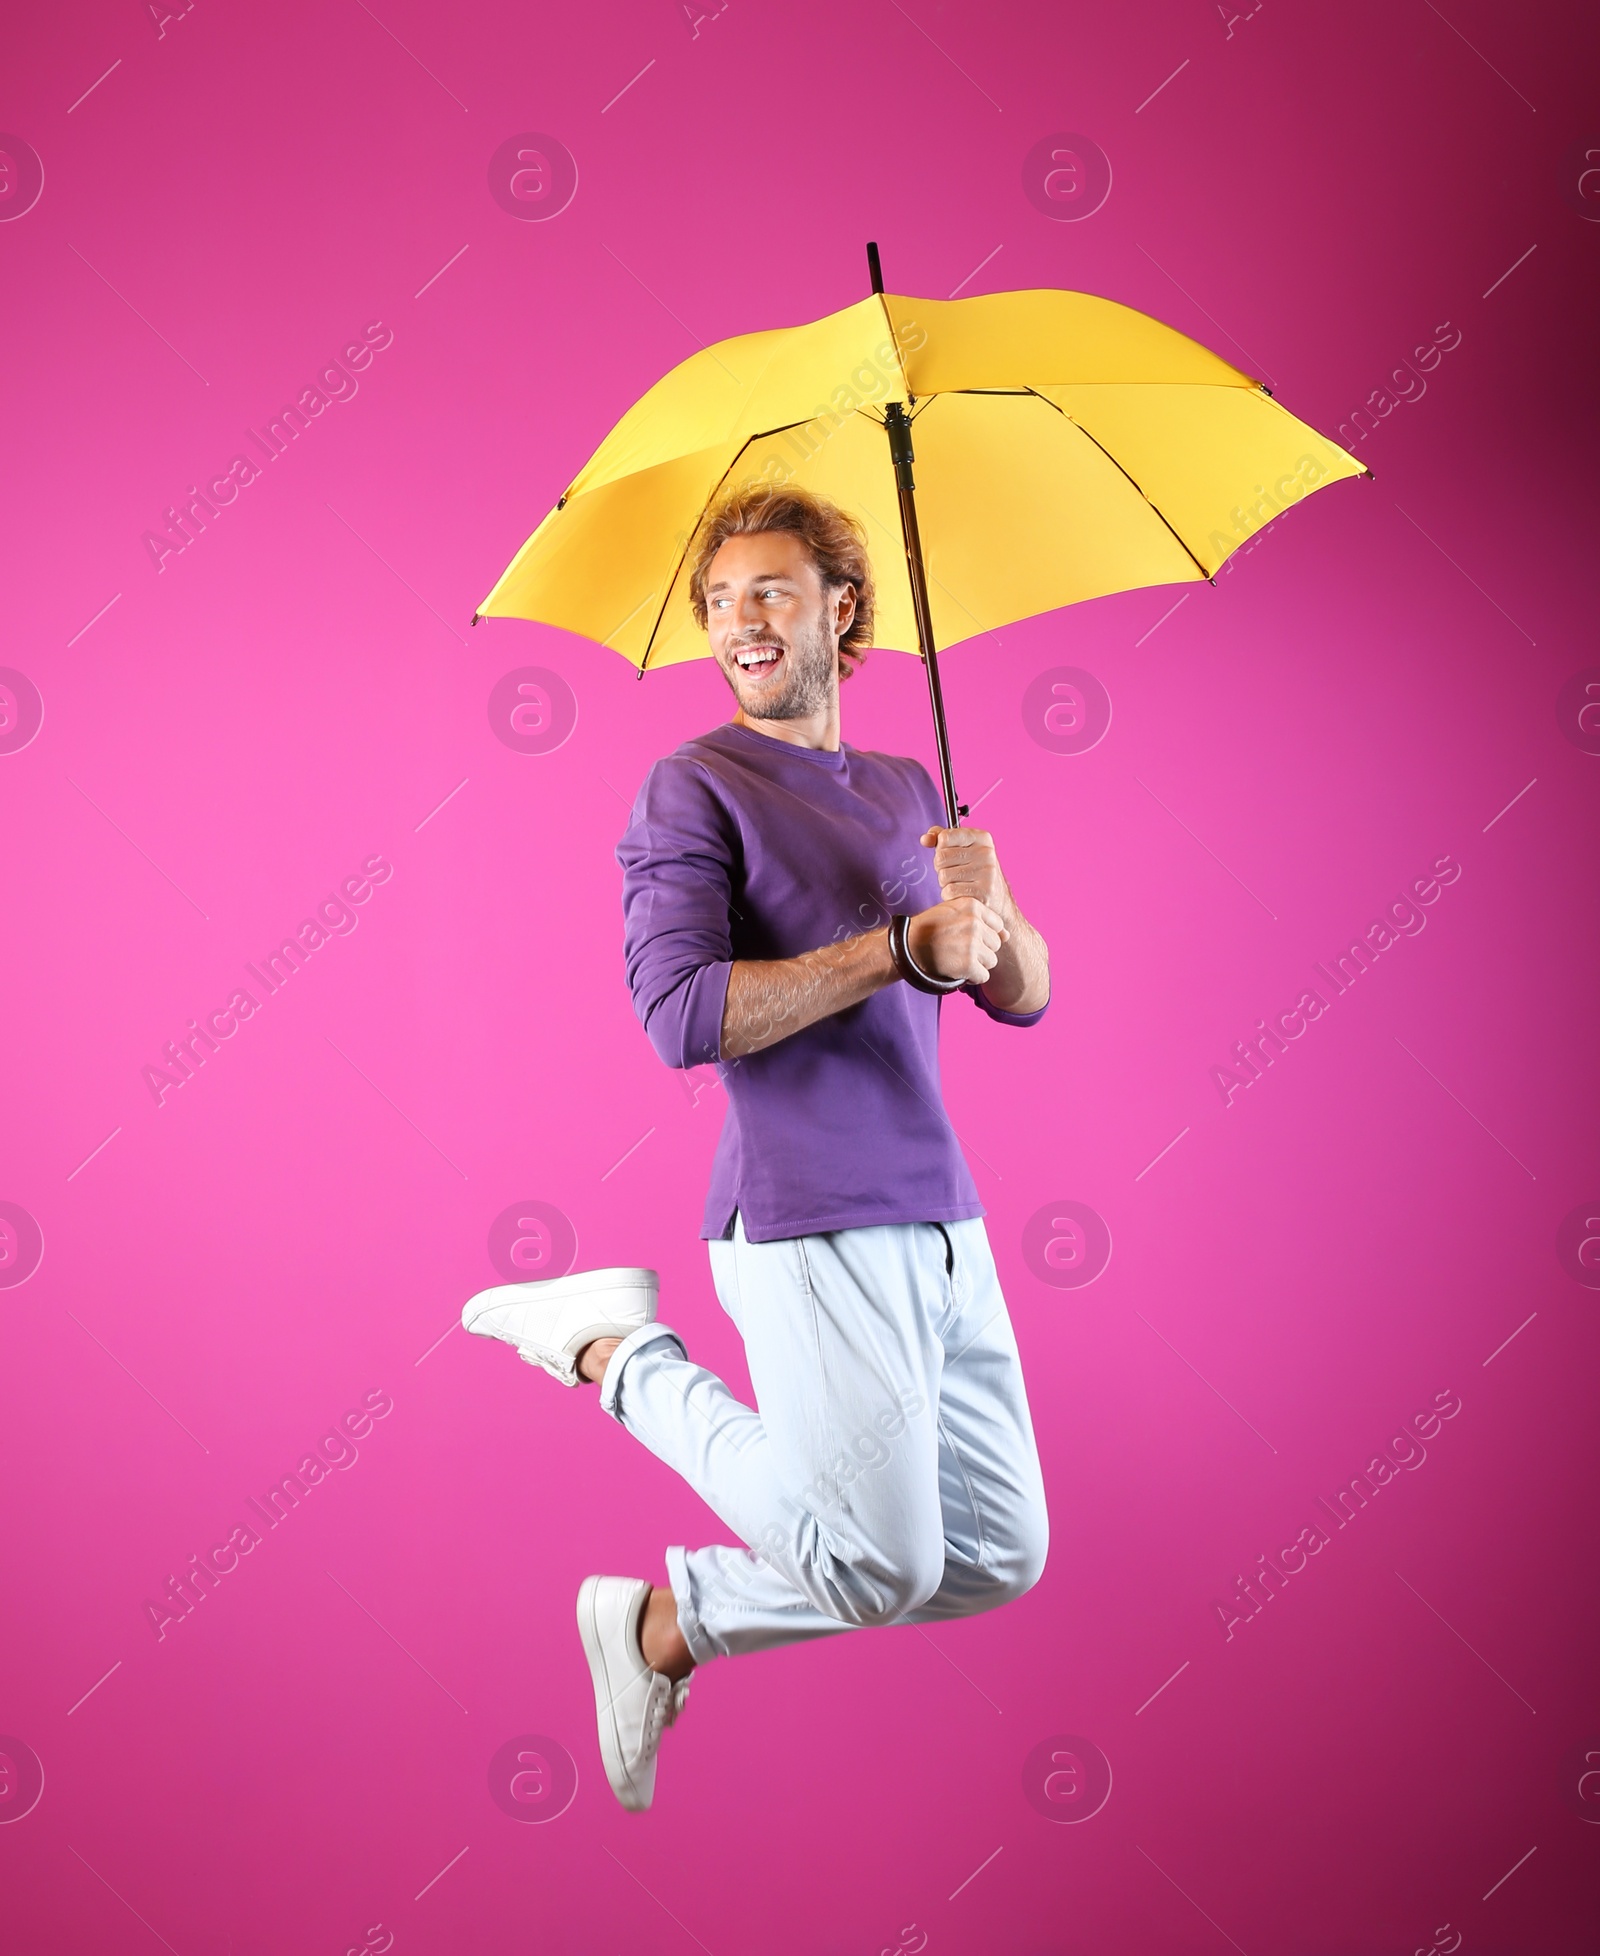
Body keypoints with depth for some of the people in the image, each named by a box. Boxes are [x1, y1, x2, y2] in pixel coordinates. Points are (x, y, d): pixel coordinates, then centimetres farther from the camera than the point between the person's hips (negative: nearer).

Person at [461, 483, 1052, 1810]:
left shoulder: (907, 790, 18)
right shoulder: (695, 788, -2)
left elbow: (1023, 996, 14)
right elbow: (683, 1016, -16)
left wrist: (989, 907, -9)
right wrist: (904, 949, -19)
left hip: (945, 1227, 7)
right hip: (811, 1229, -7)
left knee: (999, 1557, 6)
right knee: (883, 1563, -10)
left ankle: (661, 1627, 17)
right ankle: (621, 1354, 7)